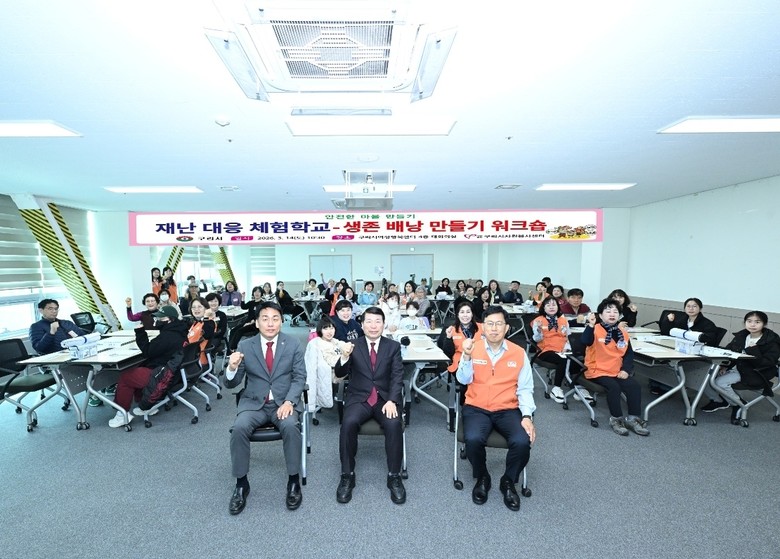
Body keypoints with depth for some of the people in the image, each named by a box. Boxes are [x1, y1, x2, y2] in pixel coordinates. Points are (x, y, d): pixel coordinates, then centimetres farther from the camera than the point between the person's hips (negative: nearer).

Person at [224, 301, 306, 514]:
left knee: (290, 426, -30)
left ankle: (294, 481, -9)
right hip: (253, 403, 1)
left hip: (283, 402, -1)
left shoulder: (293, 345, -2)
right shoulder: (245, 346, -1)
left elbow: (300, 377, -3)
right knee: (239, 428, -27)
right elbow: (231, 383, 2)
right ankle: (241, 483, -5)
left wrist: (289, 402, -19)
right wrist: (232, 368, -22)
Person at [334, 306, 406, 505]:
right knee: (348, 423, -29)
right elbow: (339, 374, -1)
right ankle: (347, 476, -9)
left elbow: (397, 377, -1)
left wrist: (392, 401, -18)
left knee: (394, 424, -29)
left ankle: (394, 476, -9)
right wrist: (344, 356, -23)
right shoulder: (353, 345, 4)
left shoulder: (393, 346, 5)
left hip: (385, 398, 0)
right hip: (359, 398, 0)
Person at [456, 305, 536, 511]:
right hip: (477, 408, -1)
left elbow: (524, 388, 2)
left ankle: (508, 482, 8)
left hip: (508, 410, 1)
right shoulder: (473, 348, -3)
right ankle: (482, 478, 7)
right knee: (473, 439, -28)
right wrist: (467, 356, -26)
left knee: (522, 442, -25)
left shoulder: (519, 353, 0)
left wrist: (527, 415, -12)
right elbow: (463, 380, -10)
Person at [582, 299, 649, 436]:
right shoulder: (595, 329, -10)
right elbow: (586, 342, -30)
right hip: (597, 371, -6)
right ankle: (616, 419, -9)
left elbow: (629, 353, 11)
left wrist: (626, 369, -3)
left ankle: (633, 419, 1)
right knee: (614, 387, -27)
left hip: (617, 372, 6)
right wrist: (590, 325, -41)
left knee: (634, 385, -14)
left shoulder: (623, 332, 7)